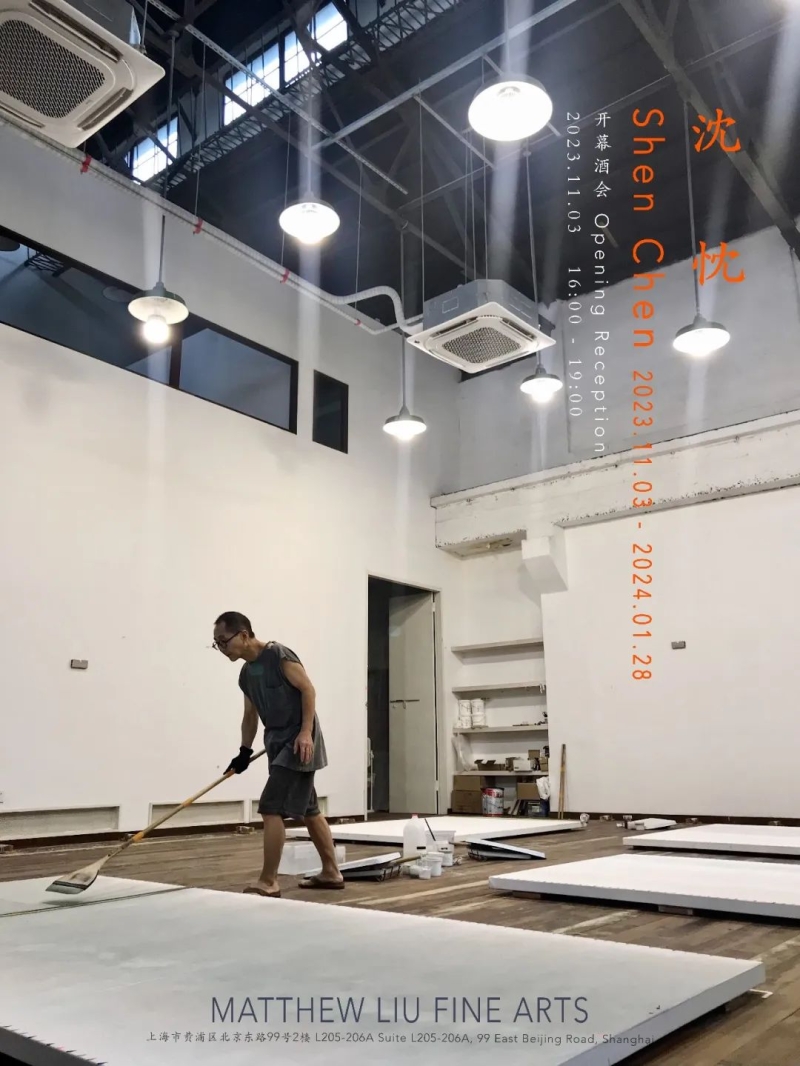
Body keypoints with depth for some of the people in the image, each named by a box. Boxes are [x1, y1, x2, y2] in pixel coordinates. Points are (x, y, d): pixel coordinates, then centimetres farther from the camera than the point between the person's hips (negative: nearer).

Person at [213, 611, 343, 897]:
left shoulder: (278, 655, -14)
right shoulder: (246, 675, 11)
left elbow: (308, 689, -15)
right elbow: (250, 716, 19)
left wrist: (306, 731, -21)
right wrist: (245, 751, 13)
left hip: (298, 741, -9)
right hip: (278, 744, 9)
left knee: (271, 808, -12)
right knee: (308, 810, 15)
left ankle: (268, 882, -4)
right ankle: (331, 872, 26)